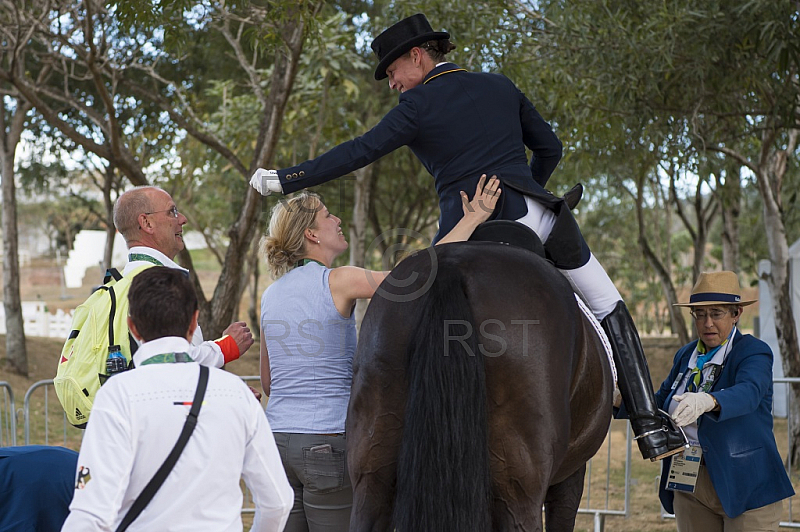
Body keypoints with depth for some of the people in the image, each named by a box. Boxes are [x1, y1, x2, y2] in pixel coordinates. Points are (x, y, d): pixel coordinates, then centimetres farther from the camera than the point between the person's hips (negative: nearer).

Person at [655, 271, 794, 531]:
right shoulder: (685, 355, 11)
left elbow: (748, 393, -29)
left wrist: (708, 402, -49)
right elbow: (659, 403, 11)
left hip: (743, 486, -6)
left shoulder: (754, 352, -9)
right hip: (689, 485, 6)